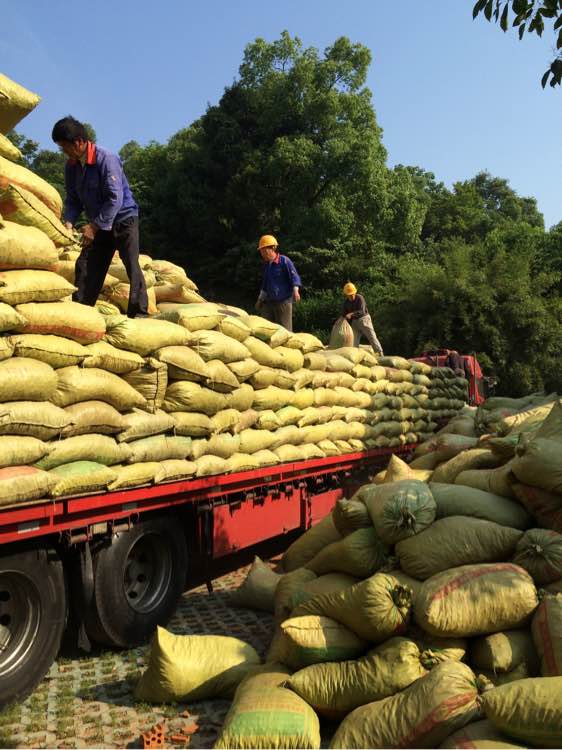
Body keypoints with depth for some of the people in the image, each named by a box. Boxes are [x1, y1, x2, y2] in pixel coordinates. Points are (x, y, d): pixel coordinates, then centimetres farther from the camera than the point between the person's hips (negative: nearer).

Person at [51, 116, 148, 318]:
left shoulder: (106, 159, -21)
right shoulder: (71, 166, -1)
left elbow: (115, 199, -26)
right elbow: (73, 200, 7)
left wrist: (94, 226, -25)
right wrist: (69, 222, -12)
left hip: (123, 218, -6)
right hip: (98, 223, 7)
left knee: (131, 265, -12)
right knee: (85, 265, 0)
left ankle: (139, 313, -8)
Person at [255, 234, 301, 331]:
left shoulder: (284, 261, -9)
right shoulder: (266, 264, 12)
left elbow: (294, 277, -15)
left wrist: (295, 291, -32)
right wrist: (260, 299, 26)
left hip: (283, 301, -7)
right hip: (268, 302, 7)